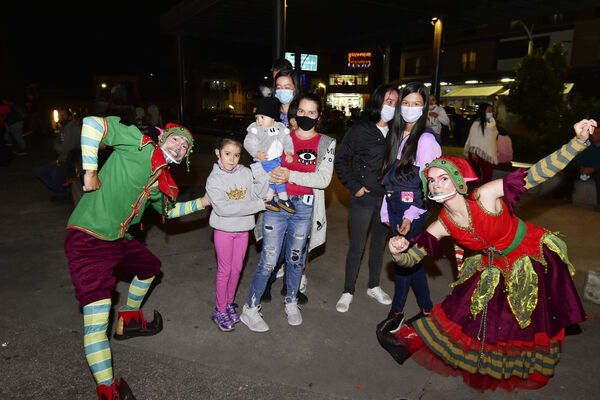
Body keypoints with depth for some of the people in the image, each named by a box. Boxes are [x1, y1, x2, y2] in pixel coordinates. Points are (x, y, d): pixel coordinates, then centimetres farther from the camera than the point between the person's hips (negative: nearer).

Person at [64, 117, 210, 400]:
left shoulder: (163, 183, 10)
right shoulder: (139, 144, -12)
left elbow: (168, 210, 27)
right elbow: (92, 123, -19)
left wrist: (200, 203, 20)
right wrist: (90, 172, -20)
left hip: (119, 239, 9)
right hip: (87, 238, -9)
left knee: (150, 267, 30)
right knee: (97, 316, -15)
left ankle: (129, 320, 50)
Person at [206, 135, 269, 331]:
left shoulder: (247, 173, -2)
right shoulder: (214, 179, -12)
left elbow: (261, 194, -10)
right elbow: (223, 208, -25)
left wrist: (261, 169, -19)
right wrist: (258, 205, -26)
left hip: (243, 229, 3)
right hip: (224, 230, -3)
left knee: (237, 269, 14)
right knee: (225, 270, 6)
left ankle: (229, 303, 34)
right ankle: (220, 311, 21)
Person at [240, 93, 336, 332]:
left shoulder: (326, 144, 3)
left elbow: (324, 179, -8)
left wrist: (290, 175, -17)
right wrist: (270, 175, -9)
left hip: (304, 208, 1)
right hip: (276, 204, -1)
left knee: (295, 259, 15)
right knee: (269, 261, -2)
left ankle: (291, 303, 37)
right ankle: (250, 309, 15)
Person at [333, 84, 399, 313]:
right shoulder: (359, 130, -7)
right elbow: (341, 160, -3)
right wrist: (354, 186, -8)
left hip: (388, 198, 4)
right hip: (363, 198, -4)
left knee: (379, 243, 17)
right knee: (357, 246, 3)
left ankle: (374, 286, 36)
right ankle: (348, 292, 21)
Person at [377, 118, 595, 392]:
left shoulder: (485, 196, -30)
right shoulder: (442, 225, -17)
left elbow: (538, 173, -31)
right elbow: (410, 259, -14)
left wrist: (579, 141, -39)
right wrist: (397, 251, -37)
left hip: (532, 260, -2)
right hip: (494, 269, 2)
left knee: (530, 323, 12)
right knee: (461, 312, 5)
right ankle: (409, 340, 25)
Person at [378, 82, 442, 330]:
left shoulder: (427, 139, -11)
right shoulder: (395, 135, 11)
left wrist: (410, 215, -19)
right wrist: (385, 211, 11)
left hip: (413, 209, -7)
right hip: (394, 207, 7)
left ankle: (397, 310, 22)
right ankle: (427, 308, 29)